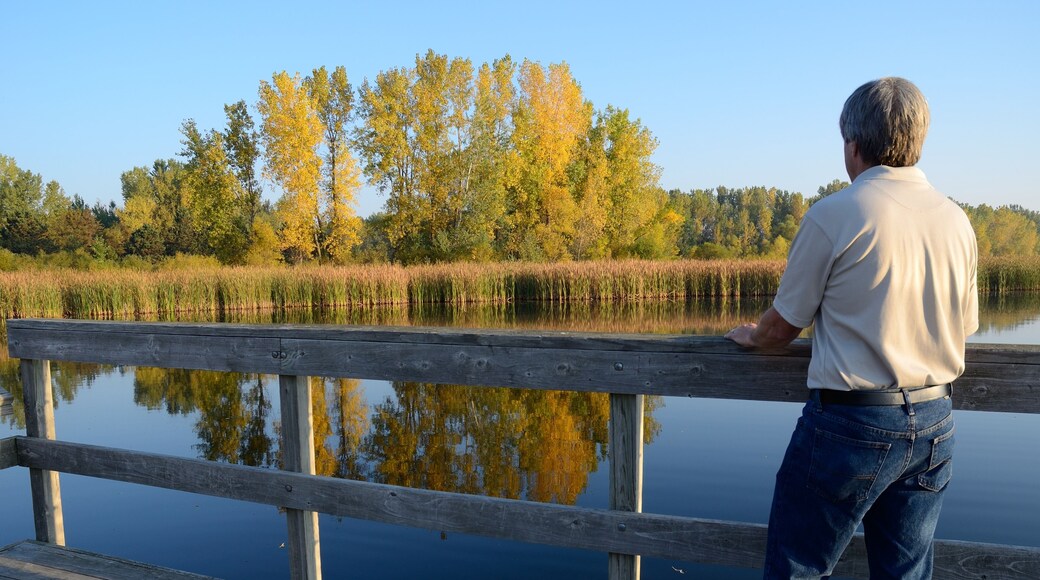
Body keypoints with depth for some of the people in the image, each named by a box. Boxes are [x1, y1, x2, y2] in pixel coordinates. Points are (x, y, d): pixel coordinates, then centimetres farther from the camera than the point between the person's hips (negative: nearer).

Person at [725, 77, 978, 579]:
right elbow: (964, 326, 15)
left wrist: (751, 335, 16)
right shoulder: (957, 222, 4)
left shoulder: (833, 215, -14)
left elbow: (783, 325, -6)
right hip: (934, 424, 7)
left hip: (851, 423, -6)